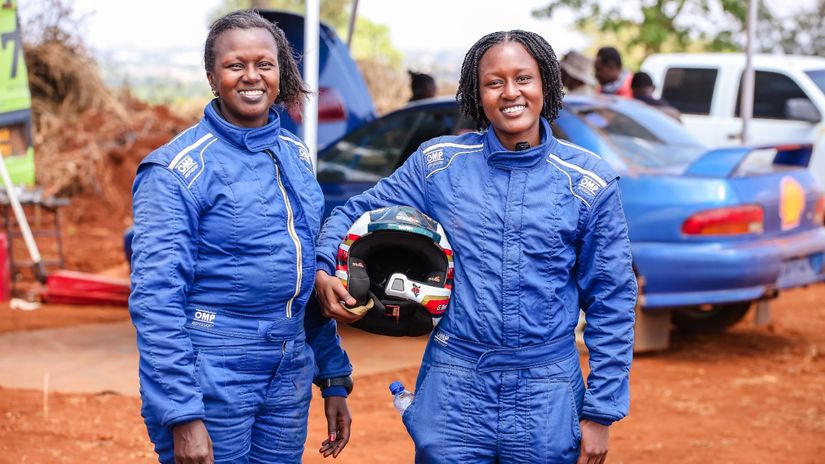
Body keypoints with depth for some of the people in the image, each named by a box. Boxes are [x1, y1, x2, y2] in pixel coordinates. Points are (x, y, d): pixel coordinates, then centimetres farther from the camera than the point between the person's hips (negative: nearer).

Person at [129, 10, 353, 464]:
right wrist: (182, 416, -21)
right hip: (212, 383, -6)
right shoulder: (179, 167, -11)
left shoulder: (296, 157, 9)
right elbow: (156, 298, -16)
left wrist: (334, 379, 13)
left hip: (289, 382, 6)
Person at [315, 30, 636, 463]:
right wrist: (323, 271, -11)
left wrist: (601, 412, 0)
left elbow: (610, 303, 2)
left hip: (547, 397, 0)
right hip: (453, 390, 0)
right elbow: (356, 213, 10)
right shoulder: (439, 163, 1)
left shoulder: (589, 182, -1)